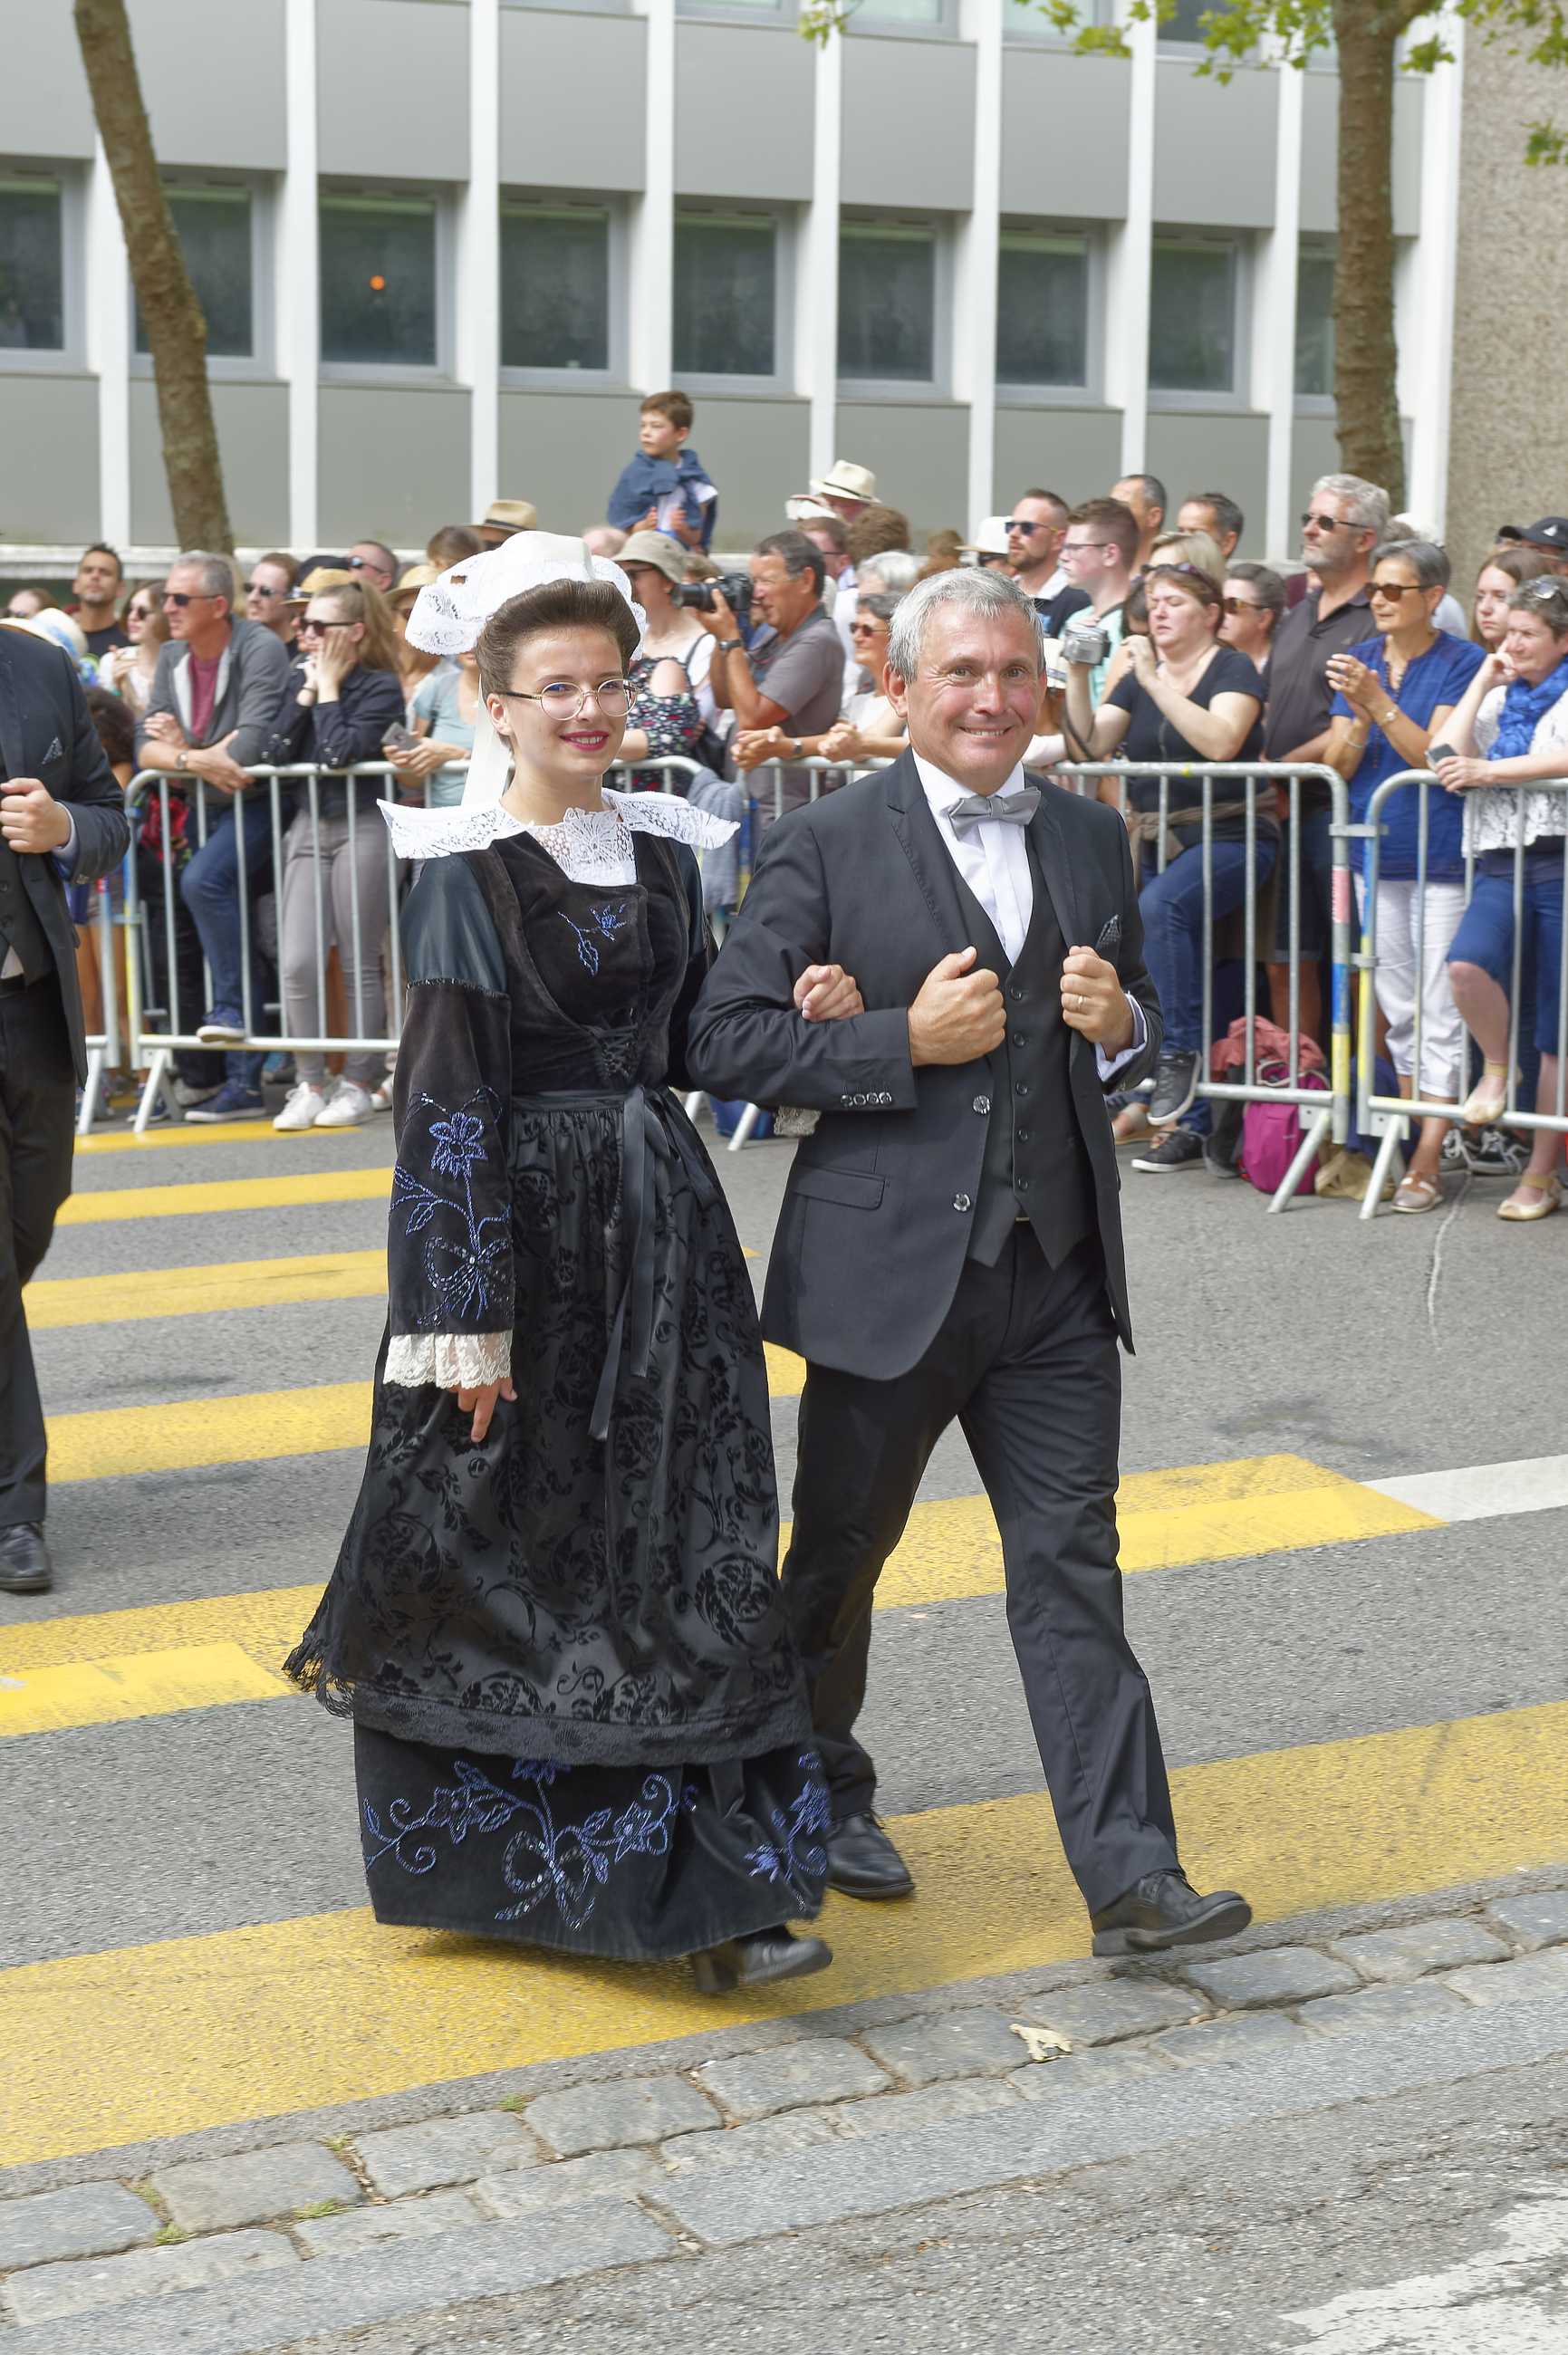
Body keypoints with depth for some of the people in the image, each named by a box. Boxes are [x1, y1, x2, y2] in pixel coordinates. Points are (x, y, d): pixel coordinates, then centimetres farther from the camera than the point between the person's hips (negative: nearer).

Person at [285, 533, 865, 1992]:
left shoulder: (662, 850, 10)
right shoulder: (468, 871, -7)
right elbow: (448, 1099, -12)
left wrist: (795, 1017, -4)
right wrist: (469, 1317, -16)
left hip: (665, 1227, 5)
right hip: (522, 1226, -5)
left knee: (686, 1547, 2)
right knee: (506, 1539, 5)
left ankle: (715, 1886, 7)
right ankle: (481, 1857, 25)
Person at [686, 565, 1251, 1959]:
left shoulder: (1091, 841, 10)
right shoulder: (828, 846, -5)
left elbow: (1143, 1030, 20)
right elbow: (724, 1043, -9)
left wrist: (1120, 1026, -4)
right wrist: (904, 1042, -18)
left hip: (1057, 1271, 3)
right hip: (891, 1269, -3)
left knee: (1074, 1563, 0)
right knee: (841, 1554, 13)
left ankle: (1130, 1877, 1)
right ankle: (817, 1789, 36)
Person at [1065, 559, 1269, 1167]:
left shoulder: (1232, 669, -3)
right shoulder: (1137, 678, 15)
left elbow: (1220, 741, -22)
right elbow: (1092, 746, 4)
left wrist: (1156, 682, -20)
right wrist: (1078, 678, -8)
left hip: (1229, 837, -6)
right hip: (1159, 842, 7)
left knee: (1159, 905, -34)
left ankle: (1182, 1049, -26)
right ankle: (1189, 1125, 5)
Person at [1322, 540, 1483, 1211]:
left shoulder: (1461, 663, -6)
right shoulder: (1359, 662, 9)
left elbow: (1437, 754, -16)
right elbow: (1338, 765, 4)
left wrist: (1379, 703, -24)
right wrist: (1357, 712, -15)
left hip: (1441, 856, -6)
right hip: (1375, 850, 6)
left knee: (1439, 1011, -6)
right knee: (1399, 1007, 12)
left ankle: (1427, 1160, -5)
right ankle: (1405, 1132, 20)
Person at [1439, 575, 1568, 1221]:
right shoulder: (1501, 698, 19)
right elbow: (1449, 756, 7)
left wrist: (1489, 771, -12)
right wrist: (1481, 684, 7)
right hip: (1501, 863, 4)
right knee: (1467, 964, -29)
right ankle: (1496, 1068, 0)